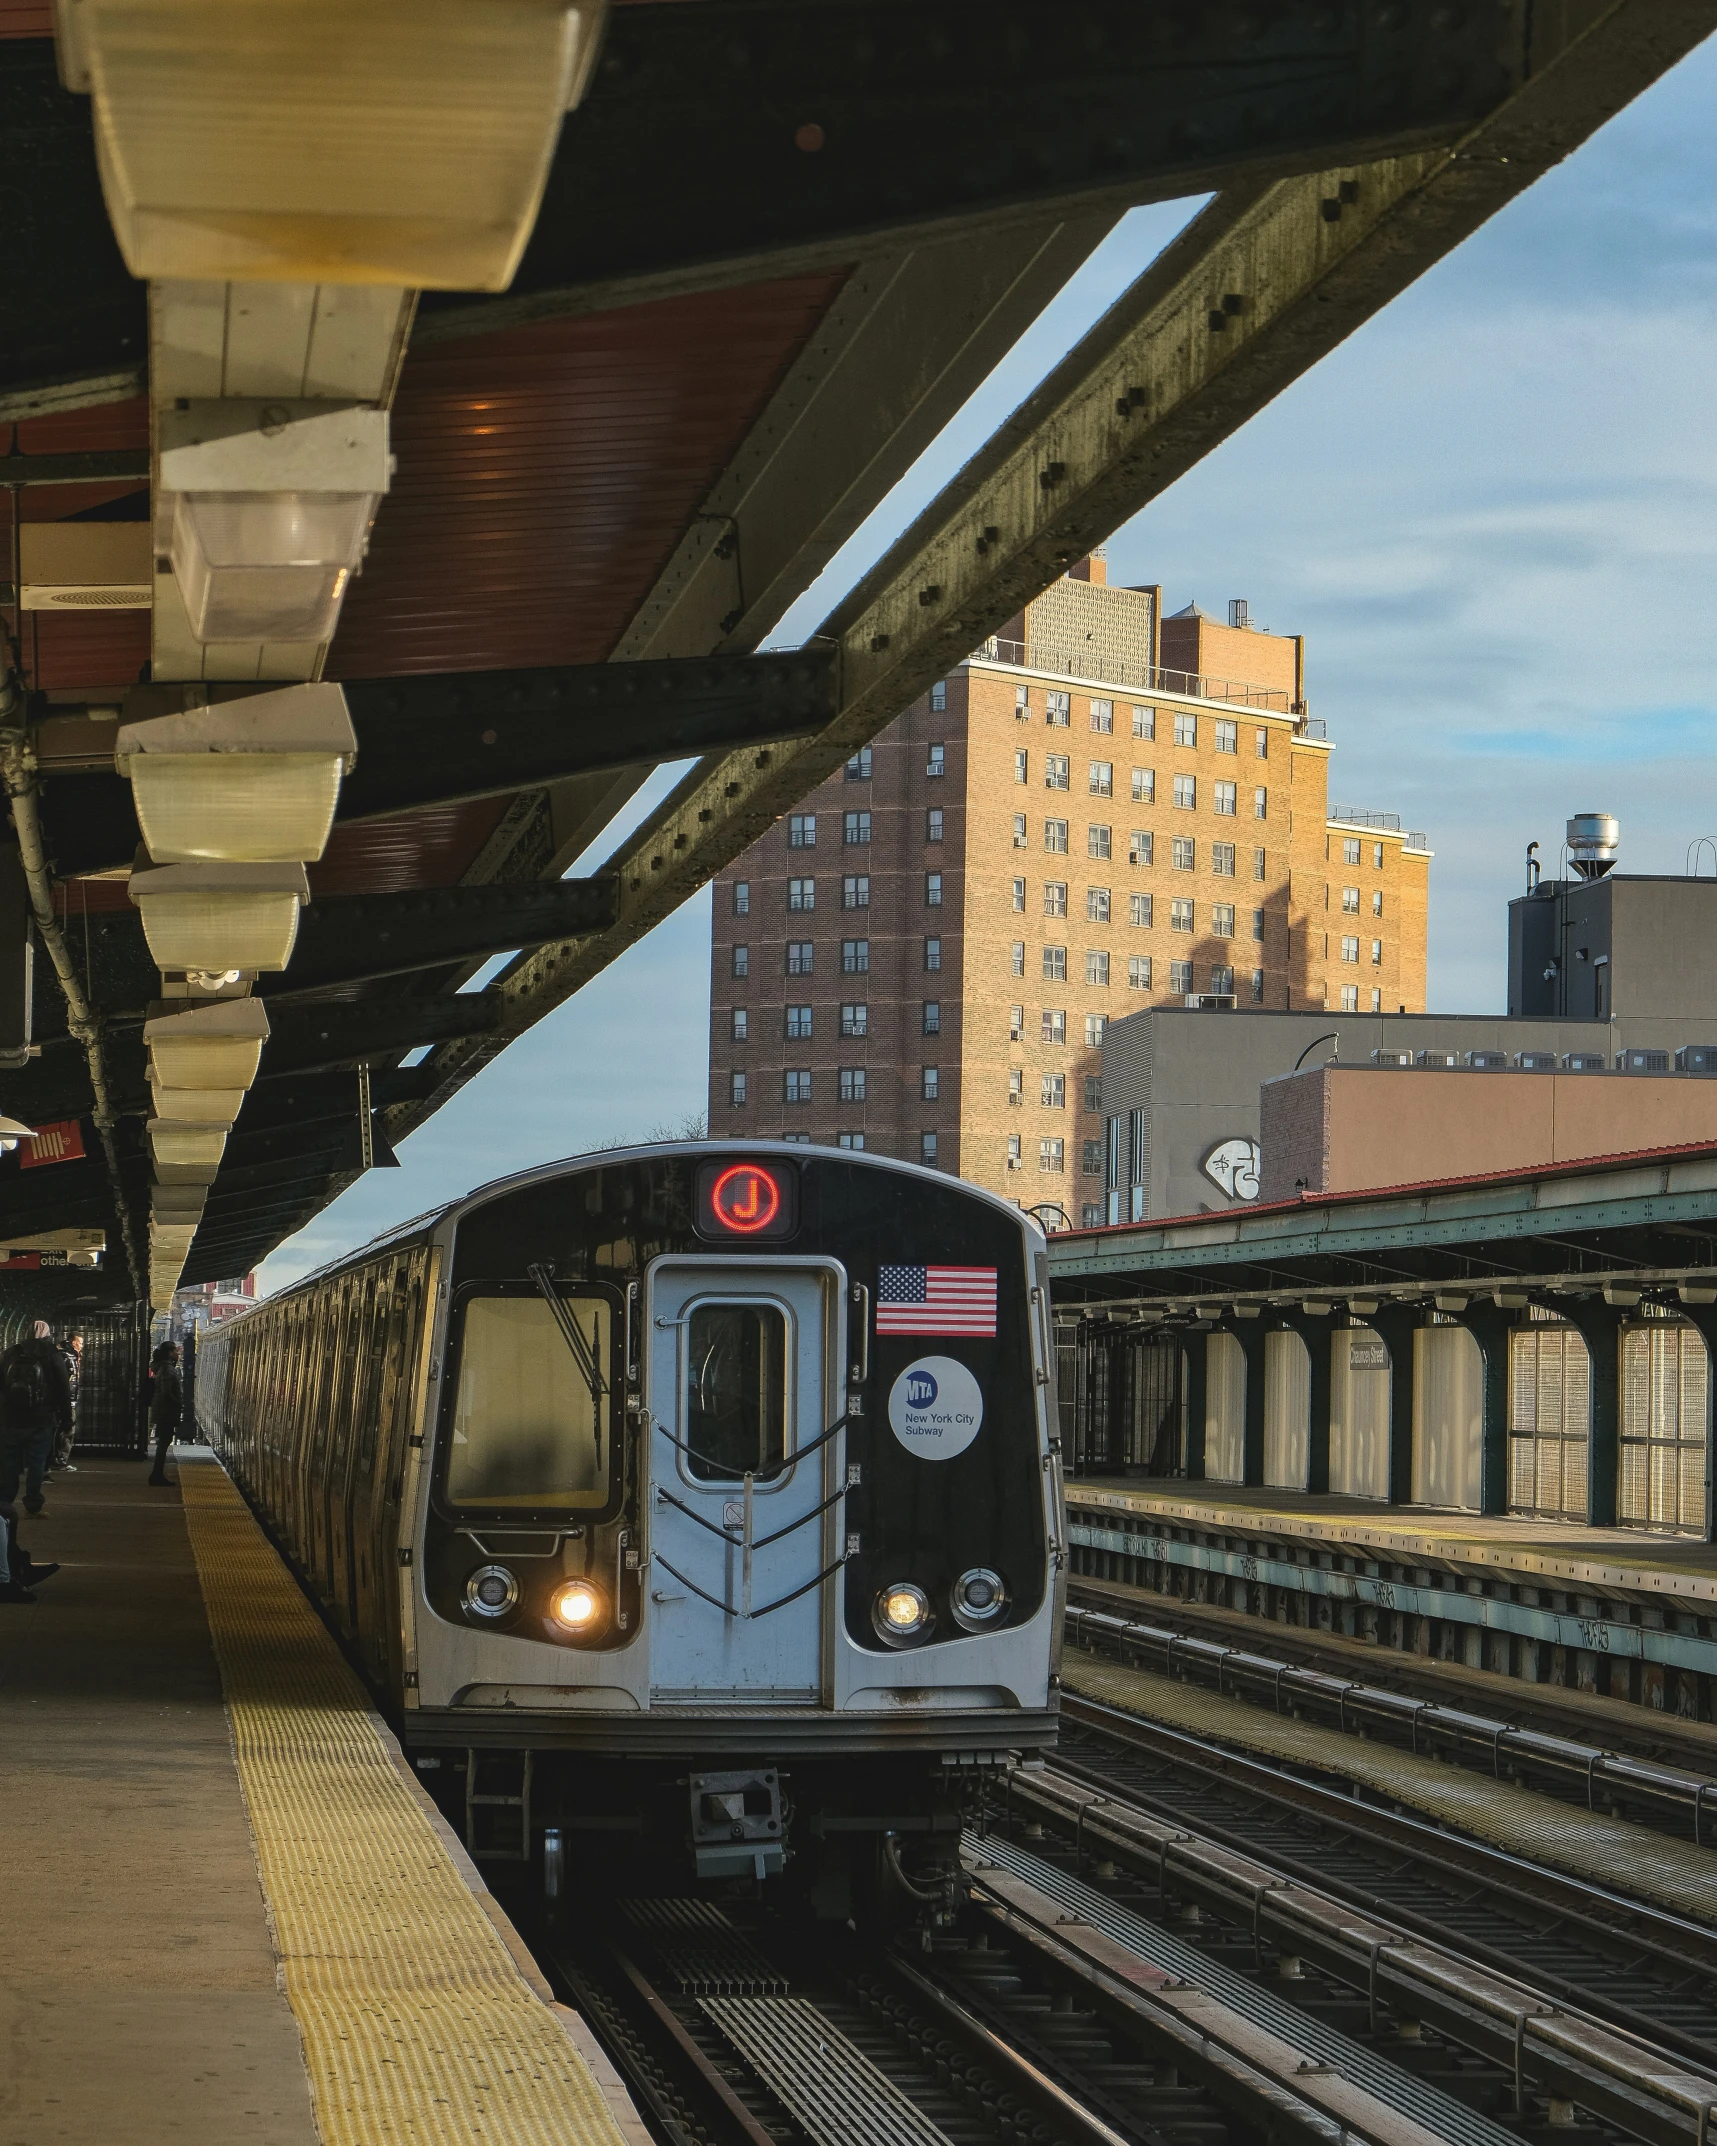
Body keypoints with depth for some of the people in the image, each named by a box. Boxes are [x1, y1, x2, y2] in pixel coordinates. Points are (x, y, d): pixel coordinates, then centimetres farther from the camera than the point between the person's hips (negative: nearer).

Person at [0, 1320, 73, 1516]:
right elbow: (63, 1391, -3)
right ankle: (33, 1506, -1)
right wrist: (66, 1418, 2)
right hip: (41, 1421, -2)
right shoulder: (53, 1356, -2)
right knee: (36, 1464, 1)